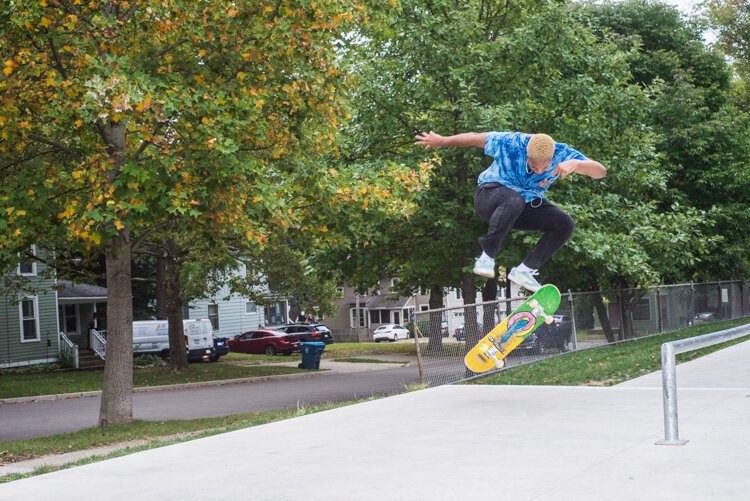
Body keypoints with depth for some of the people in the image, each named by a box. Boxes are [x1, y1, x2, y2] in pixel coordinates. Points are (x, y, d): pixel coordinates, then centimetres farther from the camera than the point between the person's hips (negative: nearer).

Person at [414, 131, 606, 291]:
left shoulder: (562, 154, -22)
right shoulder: (511, 143, -28)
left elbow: (600, 171, -30)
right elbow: (474, 138, -14)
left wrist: (576, 164, -51)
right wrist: (441, 141, -3)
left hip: (528, 205, 4)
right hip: (491, 193, -4)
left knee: (565, 224, -18)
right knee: (514, 201, -40)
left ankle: (524, 270, -8)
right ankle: (487, 257, -24)